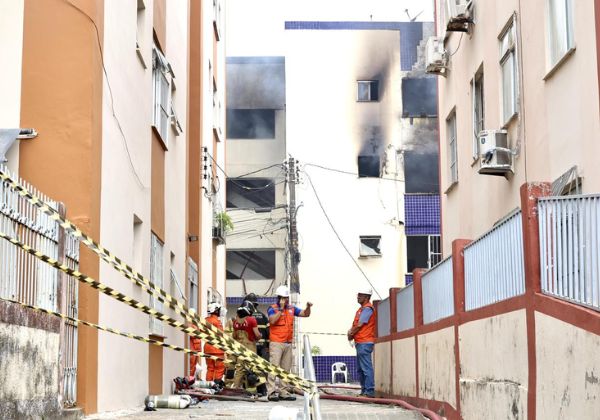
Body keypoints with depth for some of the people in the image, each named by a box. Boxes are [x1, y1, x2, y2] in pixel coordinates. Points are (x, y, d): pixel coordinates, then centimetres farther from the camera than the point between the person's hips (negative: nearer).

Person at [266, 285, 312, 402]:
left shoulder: (292, 308, 14)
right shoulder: (273, 308, -2)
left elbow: (305, 314, 14)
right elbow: (272, 320, -20)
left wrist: (308, 307, -6)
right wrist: (281, 308, -14)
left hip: (288, 343, 6)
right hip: (276, 343, -6)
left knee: (286, 369, 8)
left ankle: (284, 392, 13)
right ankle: (272, 392, -13)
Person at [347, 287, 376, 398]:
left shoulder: (367, 308, -11)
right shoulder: (361, 309, 20)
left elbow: (360, 325, -15)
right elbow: (355, 324, 21)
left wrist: (351, 334, -1)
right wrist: (351, 332, 1)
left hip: (365, 342, -11)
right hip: (360, 342, 11)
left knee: (366, 367, -12)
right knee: (360, 368, 14)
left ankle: (369, 392, -13)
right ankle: (364, 390, 19)